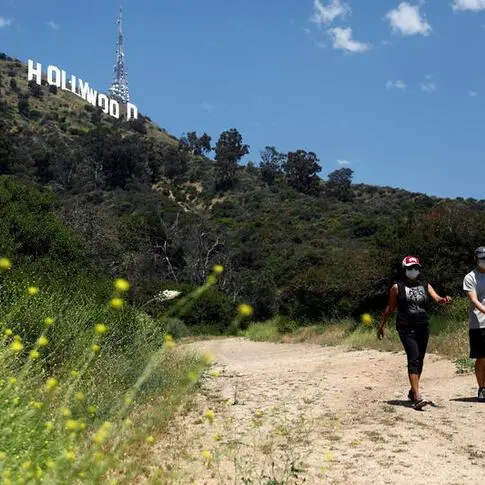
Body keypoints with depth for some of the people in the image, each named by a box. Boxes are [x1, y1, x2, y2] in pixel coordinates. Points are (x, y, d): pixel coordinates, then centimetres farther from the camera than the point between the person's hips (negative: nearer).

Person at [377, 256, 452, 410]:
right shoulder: (397, 288, 2)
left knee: (419, 360, 12)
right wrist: (382, 326, 12)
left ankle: (412, 391, 31)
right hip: (406, 328, -4)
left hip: (423, 327, 5)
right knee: (413, 358, -16)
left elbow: (436, 298, -6)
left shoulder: (425, 286, 11)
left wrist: (444, 300, -29)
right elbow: (390, 308, 8)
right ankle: (417, 397, -22)